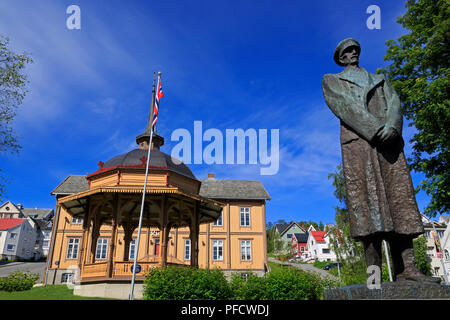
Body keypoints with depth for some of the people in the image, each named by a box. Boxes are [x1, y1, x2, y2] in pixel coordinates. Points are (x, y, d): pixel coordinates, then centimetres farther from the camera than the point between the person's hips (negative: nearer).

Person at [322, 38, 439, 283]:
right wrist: (375, 129, -15)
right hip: (356, 142, -4)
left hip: (388, 142, 4)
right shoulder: (332, 81, 19)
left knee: (398, 198, -7)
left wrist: (391, 126, -12)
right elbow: (345, 106, 0)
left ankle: (405, 268, -8)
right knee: (365, 199, -13)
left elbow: (393, 103, 12)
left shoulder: (379, 80, 31)